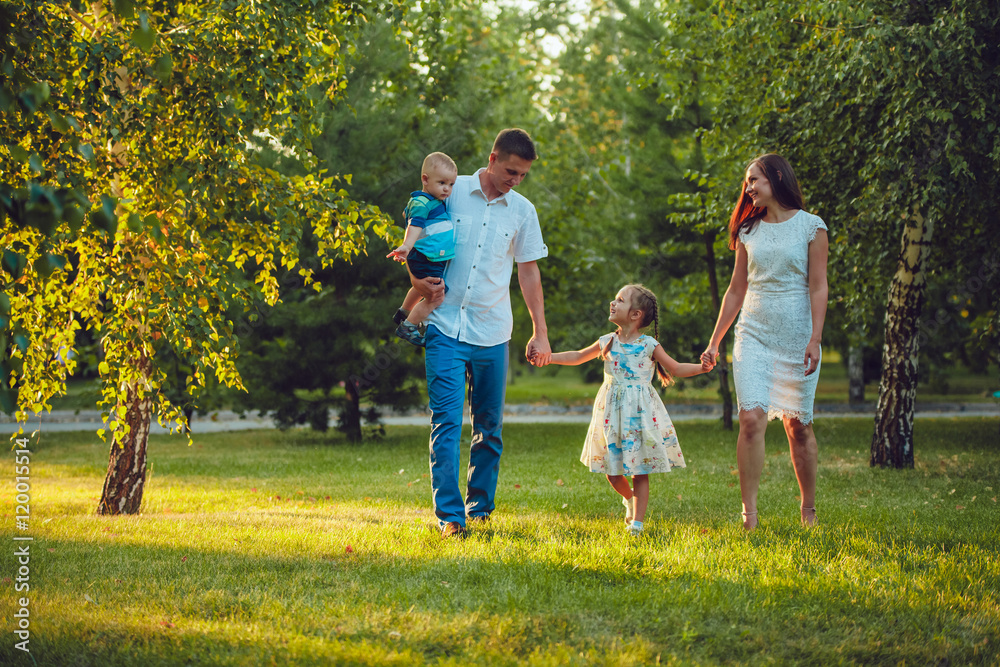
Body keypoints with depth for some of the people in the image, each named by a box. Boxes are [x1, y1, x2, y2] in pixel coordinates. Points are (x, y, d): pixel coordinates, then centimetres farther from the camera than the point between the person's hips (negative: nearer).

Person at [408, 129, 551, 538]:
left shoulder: (522, 211, 7)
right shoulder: (451, 193, 1)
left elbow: (529, 273, 12)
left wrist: (540, 332, 9)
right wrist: (418, 281, -9)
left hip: (493, 333, 3)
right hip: (446, 327, -3)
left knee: (489, 427, 8)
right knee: (446, 421, -11)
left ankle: (479, 508, 21)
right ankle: (449, 515, -14)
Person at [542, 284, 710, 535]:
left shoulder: (649, 345, -4)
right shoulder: (607, 342, 5)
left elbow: (675, 368, 4)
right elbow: (577, 357, 19)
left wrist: (701, 367, -12)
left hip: (639, 411, -3)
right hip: (612, 411, 3)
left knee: (639, 471, -2)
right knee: (612, 472, 6)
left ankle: (637, 520, 5)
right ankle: (629, 498, 35)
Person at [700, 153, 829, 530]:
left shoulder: (811, 227, 0)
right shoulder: (749, 232, 12)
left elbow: (818, 287, -4)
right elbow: (737, 290, 16)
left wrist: (815, 339, -13)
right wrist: (714, 341, 14)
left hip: (796, 338, -3)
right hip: (753, 335, 3)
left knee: (798, 425, 3)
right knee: (751, 418, -12)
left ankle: (808, 510, 16)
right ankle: (749, 513, -13)